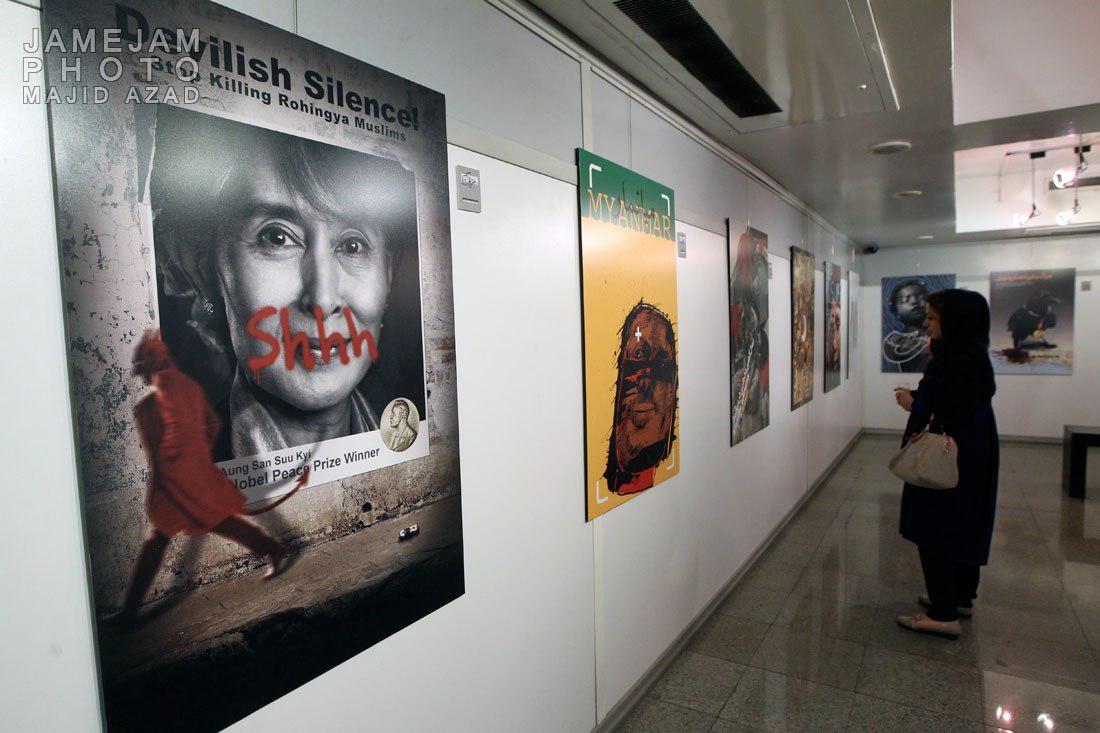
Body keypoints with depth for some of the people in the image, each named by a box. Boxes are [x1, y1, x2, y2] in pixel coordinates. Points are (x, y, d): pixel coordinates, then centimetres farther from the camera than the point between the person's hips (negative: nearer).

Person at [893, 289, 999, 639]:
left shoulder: (960, 358, -22)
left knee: (934, 531, -3)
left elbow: (959, 413, -26)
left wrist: (914, 404, -16)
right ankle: (960, 597, 32)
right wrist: (918, 395, 6)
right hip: (966, 457, 11)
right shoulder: (966, 352, 9)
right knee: (960, 528, 19)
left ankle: (945, 615, 5)